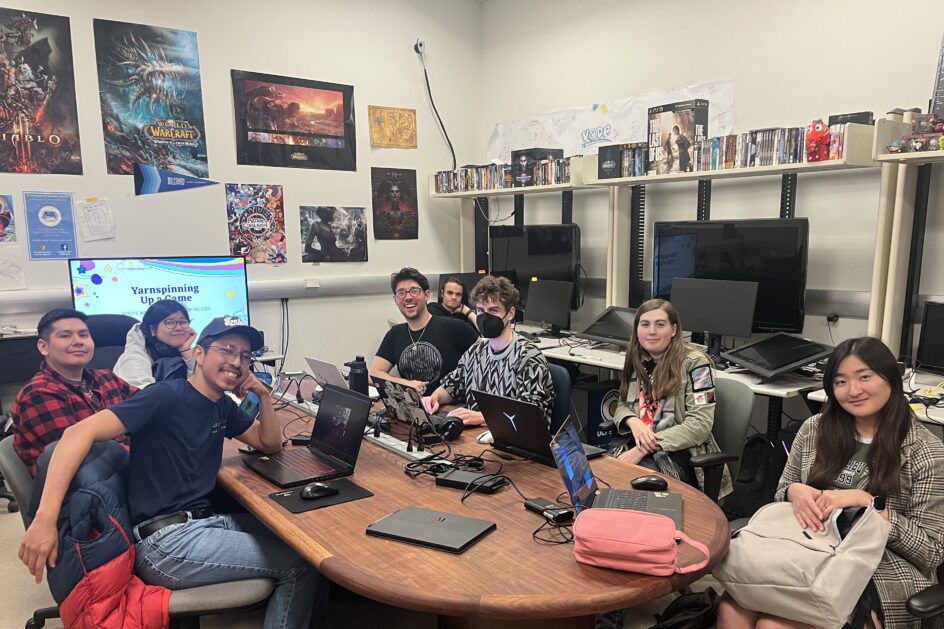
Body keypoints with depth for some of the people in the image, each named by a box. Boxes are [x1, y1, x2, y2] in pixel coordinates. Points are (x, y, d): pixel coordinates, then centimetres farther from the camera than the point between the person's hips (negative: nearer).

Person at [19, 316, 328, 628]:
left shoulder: (223, 406, 11)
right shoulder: (167, 396, -14)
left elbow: (270, 443, 19)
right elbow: (80, 432, -21)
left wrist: (263, 395, 2)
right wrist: (45, 517, -31)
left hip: (204, 521, 9)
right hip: (164, 540, -9)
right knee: (300, 564, -12)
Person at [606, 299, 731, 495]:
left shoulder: (694, 363, -9)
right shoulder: (636, 359, 8)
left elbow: (700, 425, -15)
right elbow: (622, 405, 14)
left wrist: (643, 449, -21)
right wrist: (634, 423, -12)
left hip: (678, 450, -5)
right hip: (632, 443, 5)